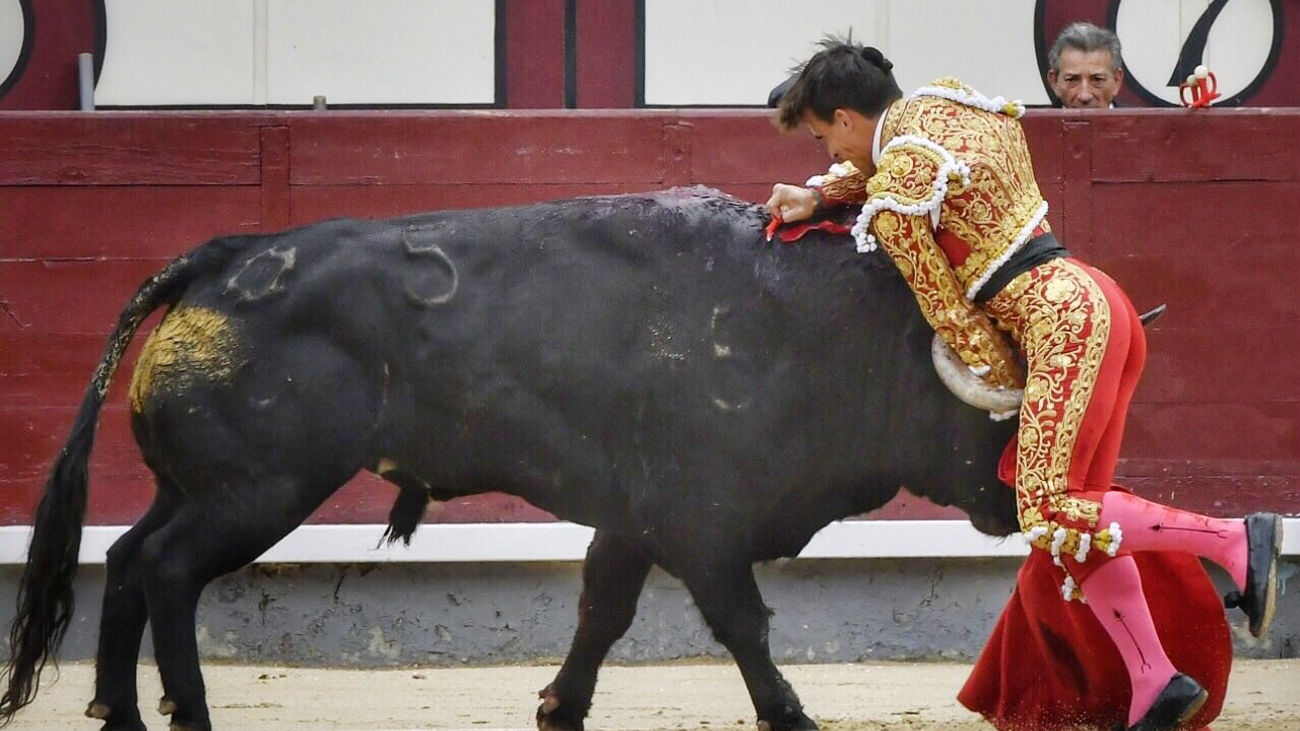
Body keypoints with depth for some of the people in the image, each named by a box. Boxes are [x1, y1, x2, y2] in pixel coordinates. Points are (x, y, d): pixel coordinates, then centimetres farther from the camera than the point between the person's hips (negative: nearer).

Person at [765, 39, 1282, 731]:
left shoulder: (892, 201, -9)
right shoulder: (945, 100, 15)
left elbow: (949, 311, -5)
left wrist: (1011, 384, 6)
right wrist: (820, 193, 22)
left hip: (1061, 323, -10)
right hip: (1093, 297, 10)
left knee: (1050, 516, -12)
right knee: (1076, 516, 9)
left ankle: (1237, 539, -14)